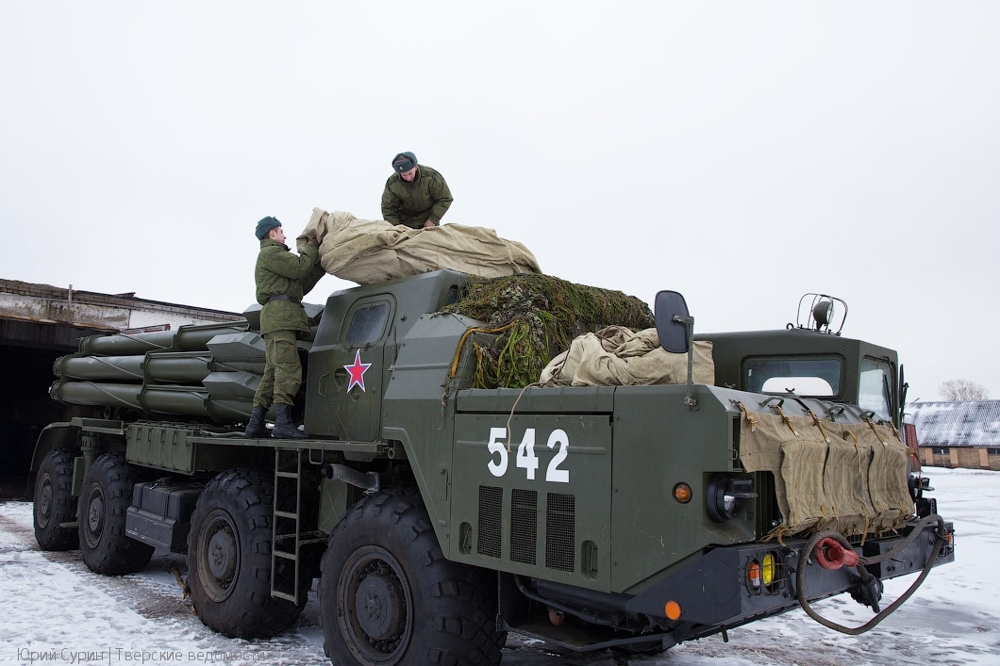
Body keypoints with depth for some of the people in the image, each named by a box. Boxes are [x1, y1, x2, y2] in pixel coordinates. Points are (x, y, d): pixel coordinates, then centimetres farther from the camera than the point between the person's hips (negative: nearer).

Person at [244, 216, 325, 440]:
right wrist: (312, 247, 5)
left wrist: (321, 266, 22)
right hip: (280, 313, -10)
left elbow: (302, 285, 28)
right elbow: (299, 268, -10)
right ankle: (283, 422, -26)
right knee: (288, 369, -18)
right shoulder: (270, 253, 2)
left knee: (272, 371, 7)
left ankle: (256, 423, 5)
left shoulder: (275, 256, 34)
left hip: (281, 319, 10)